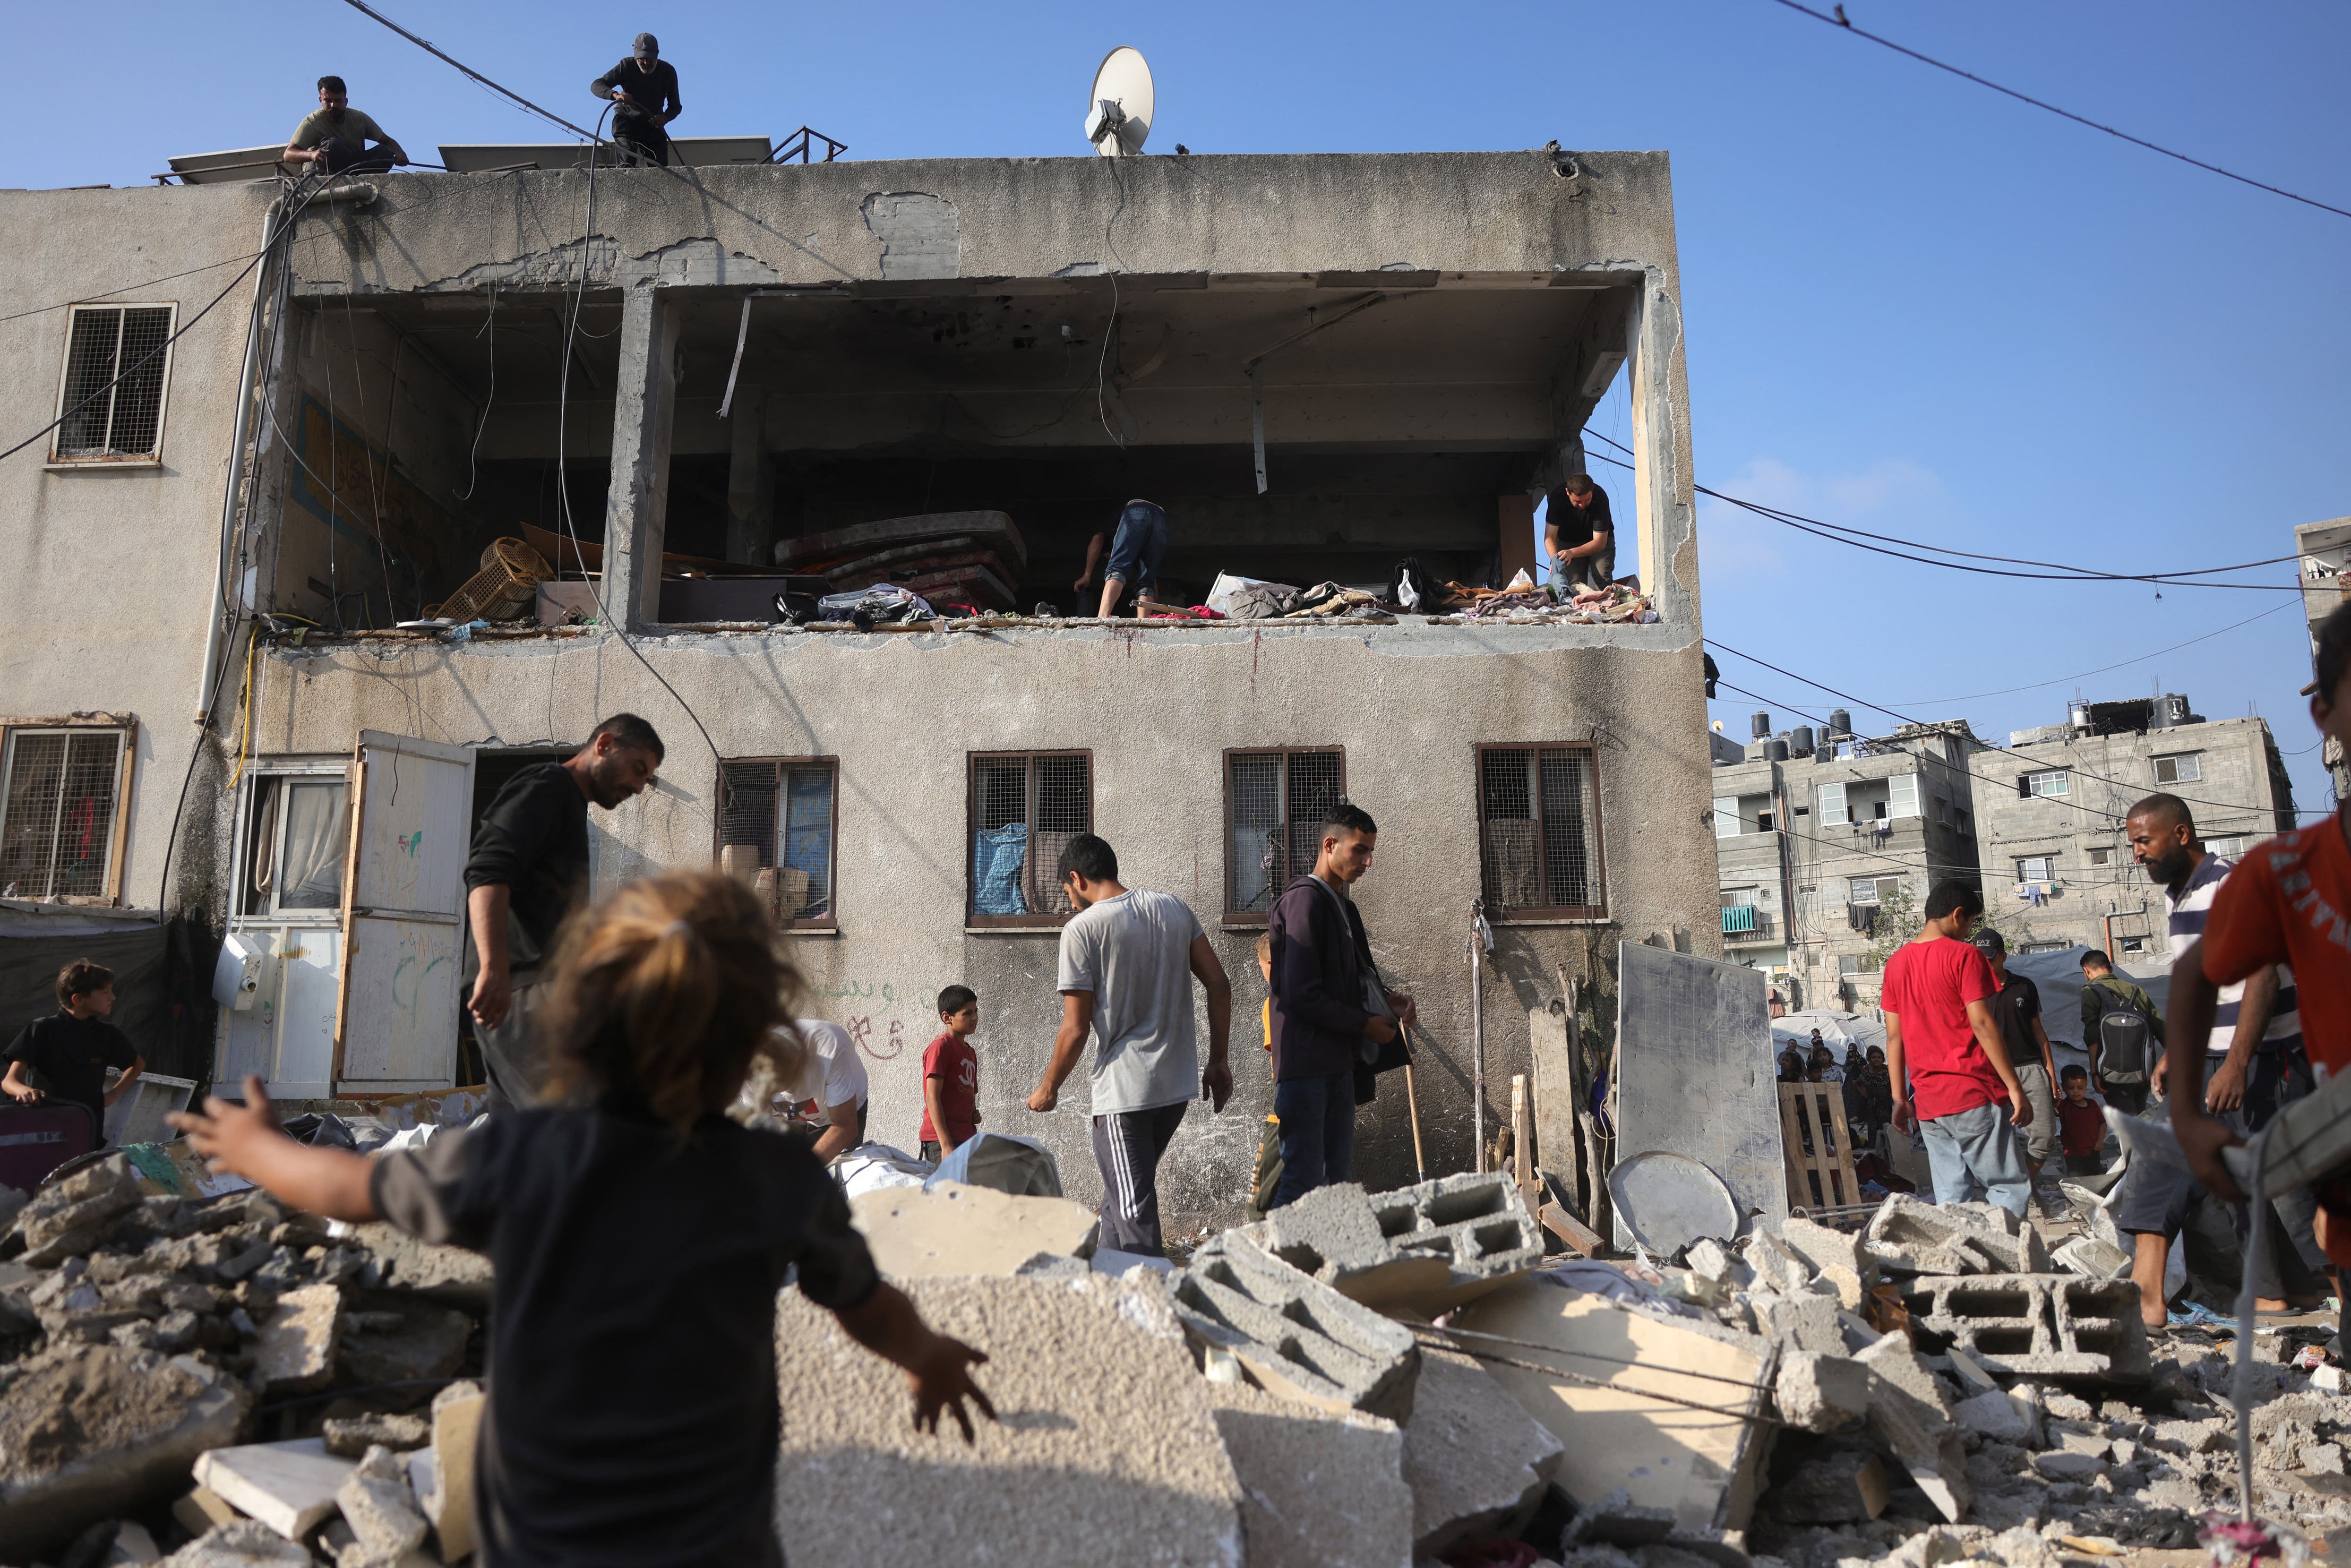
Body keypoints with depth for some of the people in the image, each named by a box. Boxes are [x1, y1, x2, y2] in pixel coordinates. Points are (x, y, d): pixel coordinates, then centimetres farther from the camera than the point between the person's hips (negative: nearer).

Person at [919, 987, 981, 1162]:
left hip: (967, 1138, 9)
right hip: (942, 1140, -9)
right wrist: (946, 1145, -21)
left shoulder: (970, 1052, 19)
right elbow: (932, 1098, -15)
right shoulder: (941, 1047, -8)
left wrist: (974, 1114, 5)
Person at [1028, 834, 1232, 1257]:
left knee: (1135, 1212, 0)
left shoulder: (1082, 929, -10)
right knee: (1122, 1191, 22)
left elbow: (1075, 1030, -10)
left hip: (1123, 1088, -7)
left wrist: (1048, 1089, 5)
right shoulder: (1175, 909, 6)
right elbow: (1219, 984, 6)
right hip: (1178, 1083, 7)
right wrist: (1219, 1060, 14)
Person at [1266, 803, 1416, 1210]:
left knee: (1338, 1178, 12)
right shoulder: (1304, 901, -13)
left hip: (1338, 1061, 10)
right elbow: (1301, 997, -20)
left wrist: (1386, 998, 3)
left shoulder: (1343, 907, 17)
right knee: (1304, 1181, -8)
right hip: (1305, 1062, -10)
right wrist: (1366, 1025, -11)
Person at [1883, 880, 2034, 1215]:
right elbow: (1982, 1025, -12)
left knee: (1950, 1198, 9)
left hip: (1927, 1102, 6)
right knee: (2010, 1189, 2)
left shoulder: (1896, 963, 12)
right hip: (1974, 1094, -6)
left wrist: (1900, 1099, 16)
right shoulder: (1964, 955, -6)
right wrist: (2015, 1088, -10)